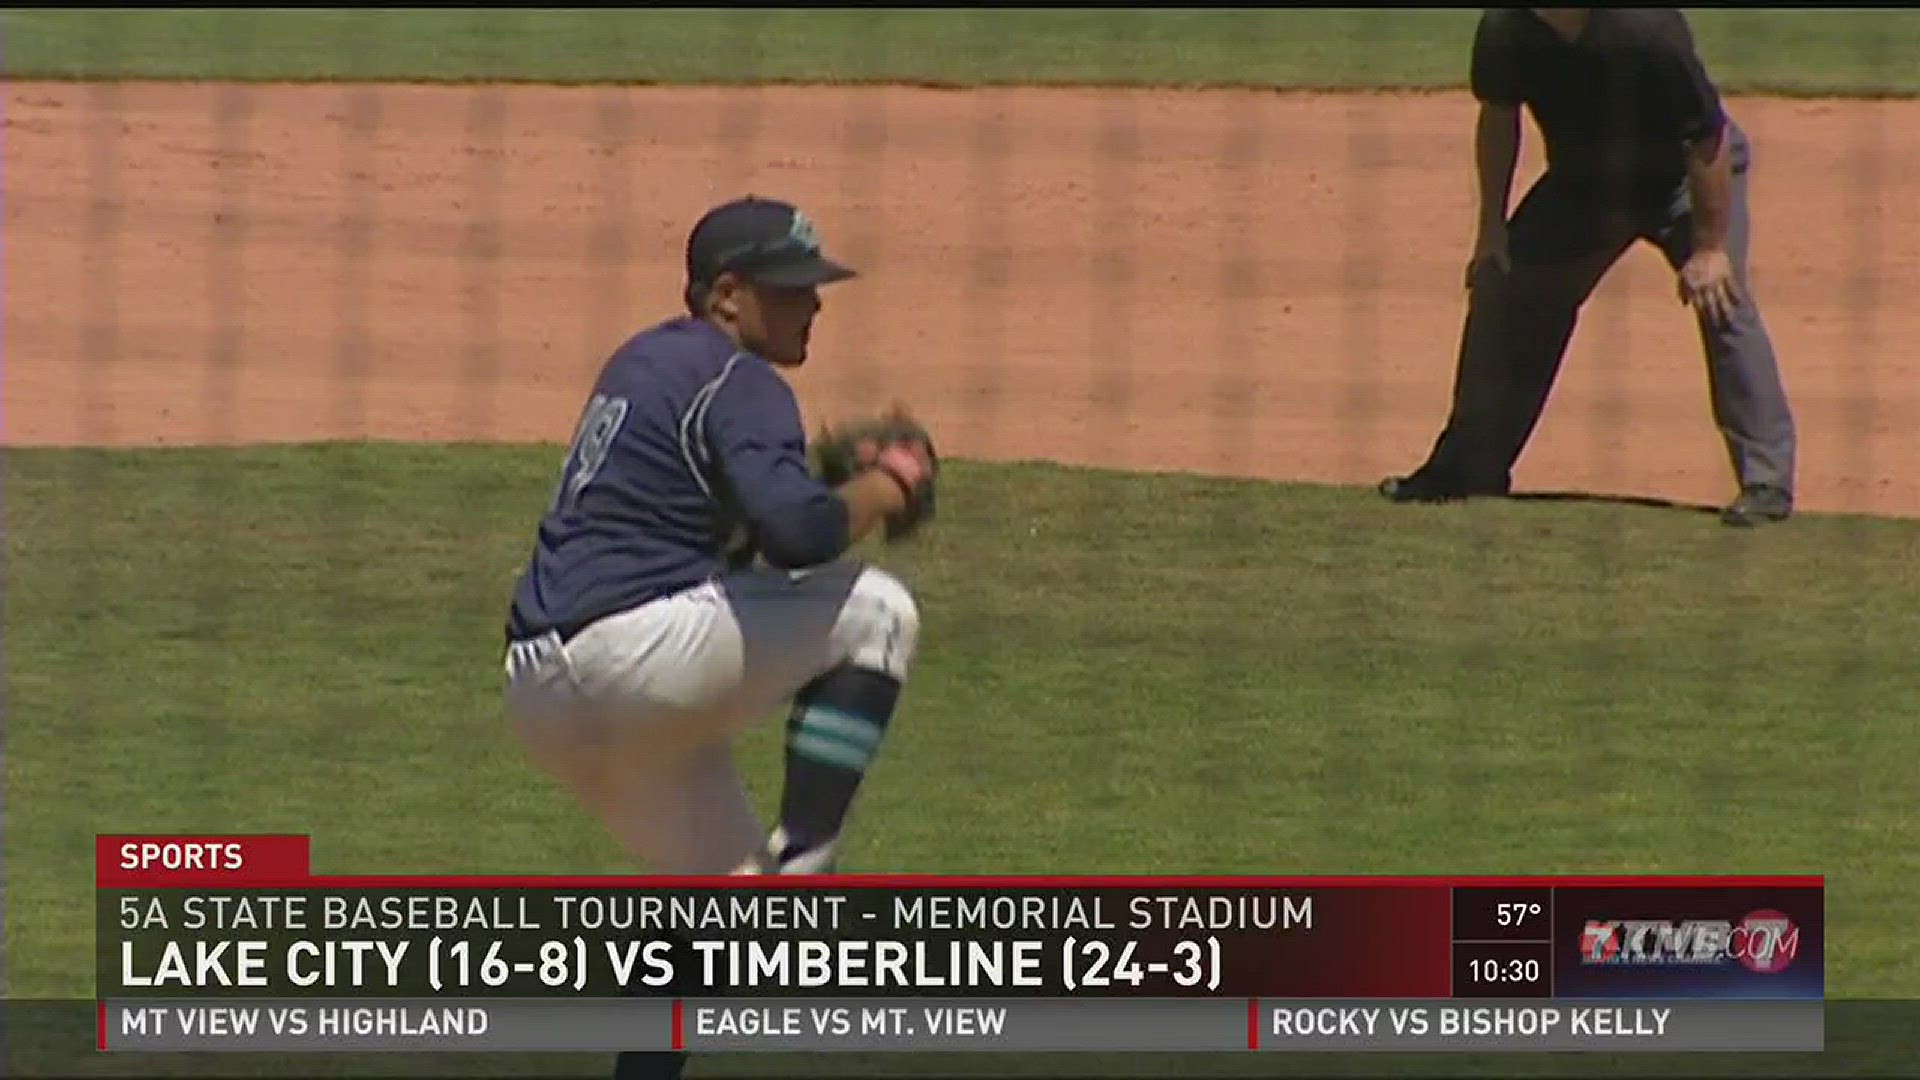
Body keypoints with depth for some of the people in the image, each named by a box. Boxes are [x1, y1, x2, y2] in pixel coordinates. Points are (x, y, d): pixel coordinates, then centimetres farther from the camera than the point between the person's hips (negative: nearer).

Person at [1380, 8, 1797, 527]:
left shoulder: (1647, 30, -37)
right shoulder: (1505, 31, -23)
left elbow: (1709, 141, -27)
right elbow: (1498, 118, -1)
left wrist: (1709, 247, -23)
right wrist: (1492, 225, 1)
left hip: (1685, 174, -5)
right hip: (1580, 182, 5)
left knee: (1722, 302, -21)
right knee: (1501, 288, 2)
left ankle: (1767, 482, -18)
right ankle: (1467, 469, 17)